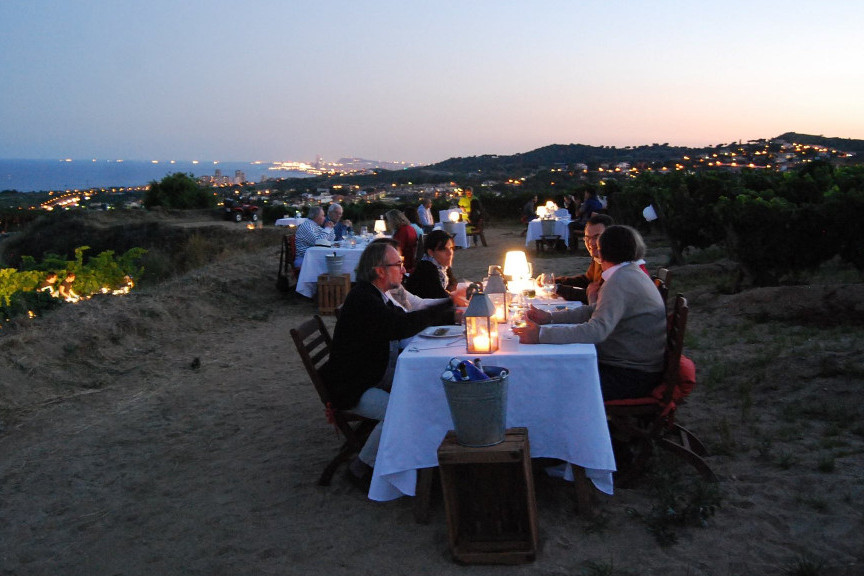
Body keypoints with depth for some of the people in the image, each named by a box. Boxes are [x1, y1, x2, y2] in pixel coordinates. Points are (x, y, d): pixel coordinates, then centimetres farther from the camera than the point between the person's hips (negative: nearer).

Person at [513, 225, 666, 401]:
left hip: (633, 376, -10)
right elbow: (596, 312, 16)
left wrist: (542, 334, -35)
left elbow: (597, 330, -33)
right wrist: (550, 318, 7)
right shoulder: (633, 273, 11)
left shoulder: (619, 282, -21)